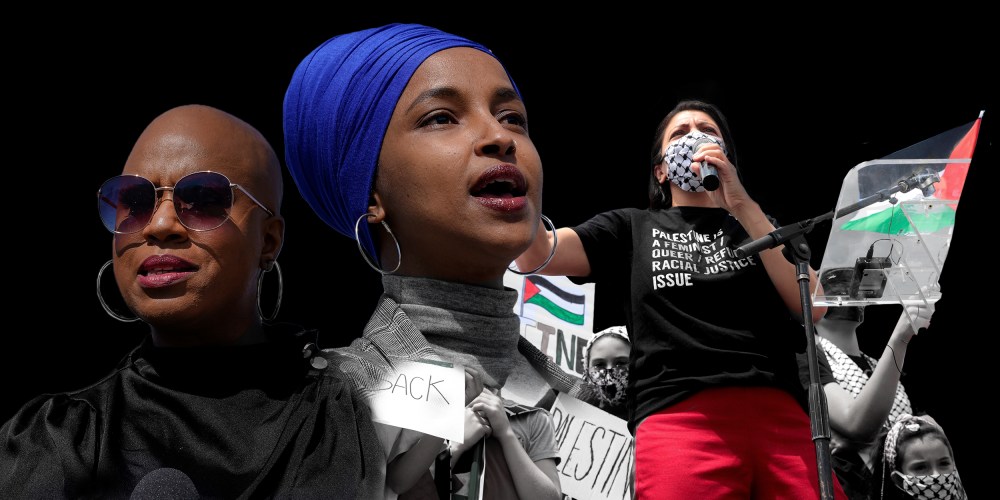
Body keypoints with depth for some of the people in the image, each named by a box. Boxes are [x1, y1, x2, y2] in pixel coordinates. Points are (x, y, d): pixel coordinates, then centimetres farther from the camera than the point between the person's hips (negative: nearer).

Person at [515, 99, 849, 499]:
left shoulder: (759, 226, 25)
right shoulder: (632, 228, 21)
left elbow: (812, 306, 6)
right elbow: (536, 256, 7)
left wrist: (743, 206, 2)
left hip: (780, 418, 2)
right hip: (678, 420, -1)